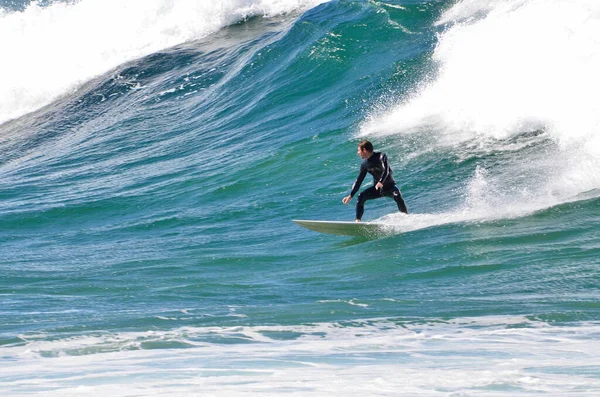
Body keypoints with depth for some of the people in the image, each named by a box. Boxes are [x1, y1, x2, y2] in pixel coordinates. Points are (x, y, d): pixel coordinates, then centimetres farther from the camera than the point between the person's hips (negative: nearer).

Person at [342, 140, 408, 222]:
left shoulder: (381, 156, -14)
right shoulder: (365, 165, 2)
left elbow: (386, 170, -28)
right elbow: (358, 181, 7)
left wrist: (381, 182, -46)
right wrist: (350, 196, 1)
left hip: (389, 186, -5)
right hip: (377, 188, 5)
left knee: (397, 196, -35)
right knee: (361, 196, -19)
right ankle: (358, 220, -17)